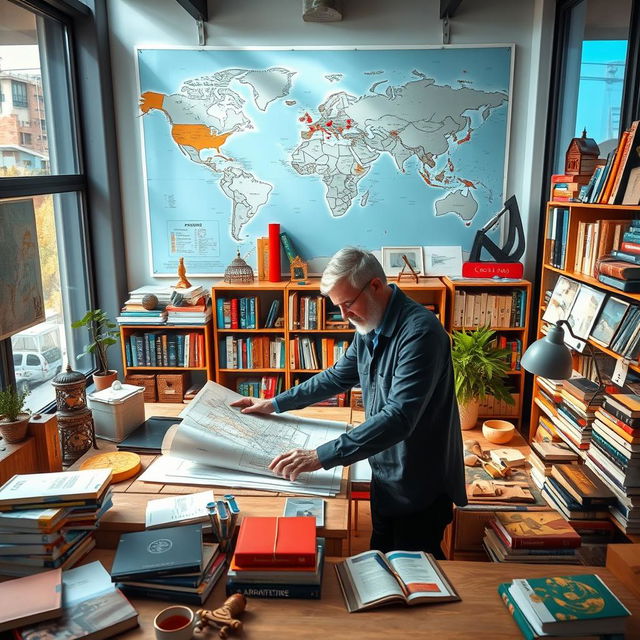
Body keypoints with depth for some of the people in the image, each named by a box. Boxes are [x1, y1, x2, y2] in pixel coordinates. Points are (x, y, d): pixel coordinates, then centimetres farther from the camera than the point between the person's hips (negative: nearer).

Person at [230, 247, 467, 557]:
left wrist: (323, 456, -35)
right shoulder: (369, 326, 2)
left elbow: (399, 417, -34)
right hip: (385, 474, 8)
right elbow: (339, 376, 15)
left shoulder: (419, 331, -27)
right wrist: (276, 403, 13)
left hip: (421, 483, -8)